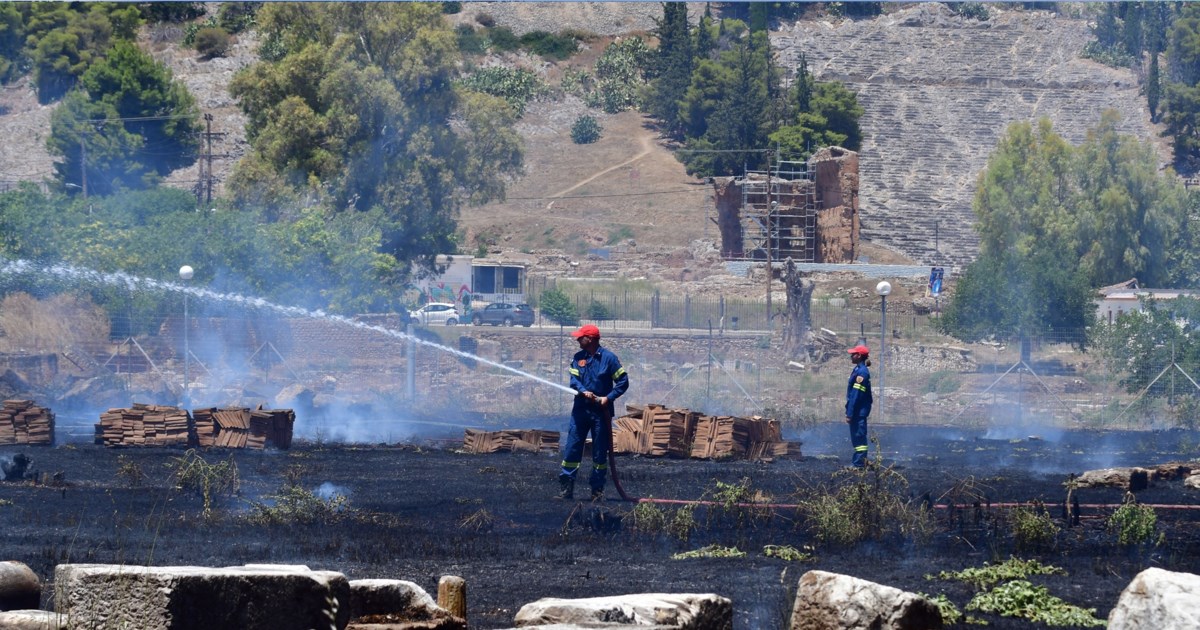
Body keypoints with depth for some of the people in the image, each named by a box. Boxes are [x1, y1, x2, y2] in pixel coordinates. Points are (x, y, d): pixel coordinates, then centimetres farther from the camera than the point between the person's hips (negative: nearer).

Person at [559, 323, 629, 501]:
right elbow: (574, 379, -3)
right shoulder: (578, 357, 7)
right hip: (580, 409, 3)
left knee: (600, 452, 3)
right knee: (572, 448, 0)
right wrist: (584, 391, -23)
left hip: (601, 411, -3)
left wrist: (608, 397, -16)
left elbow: (623, 381, -4)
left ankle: (597, 489, 11)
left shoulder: (608, 358, -5)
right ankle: (565, 487, 3)